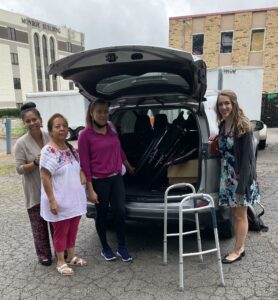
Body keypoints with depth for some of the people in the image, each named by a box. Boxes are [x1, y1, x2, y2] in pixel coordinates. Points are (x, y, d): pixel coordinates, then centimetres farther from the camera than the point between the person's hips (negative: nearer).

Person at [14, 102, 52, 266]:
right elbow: (20, 169, -10)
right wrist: (35, 163, -26)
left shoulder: (50, 137, -1)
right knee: (39, 224, 7)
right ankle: (44, 255, 25)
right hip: (35, 192, -3)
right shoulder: (21, 143, -10)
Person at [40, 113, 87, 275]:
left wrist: (82, 173, -1)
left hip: (75, 199, 7)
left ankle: (71, 256, 37)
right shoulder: (48, 151, -17)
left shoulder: (70, 148, 5)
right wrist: (52, 200, -21)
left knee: (73, 230, 19)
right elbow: (45, 178, -19)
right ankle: (61, 262, 25)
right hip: (60, 201, -7)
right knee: (61, 231, 8)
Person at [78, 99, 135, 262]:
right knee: (102, 214, 10)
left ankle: (122, 247, 21)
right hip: (99, 181, -4)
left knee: (120, 212, 2)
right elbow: (85, 164, -10)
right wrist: (90, 190, -12)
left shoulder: (112, 129, 5)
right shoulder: (85, 135, -10)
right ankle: (105, 248, 29)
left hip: (116, 178, 4)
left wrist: (129, 167, 29)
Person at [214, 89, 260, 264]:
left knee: (240, 215, 7)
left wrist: (242, 185, -20)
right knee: (234, 214, 16)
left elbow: (247, 157, -18)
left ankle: (238, 251, 22)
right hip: (227, 177, 7)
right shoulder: (222, 125, 7)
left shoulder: (243, 126, -15)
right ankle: (240, 247, 31)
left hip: (240, 177, -7)